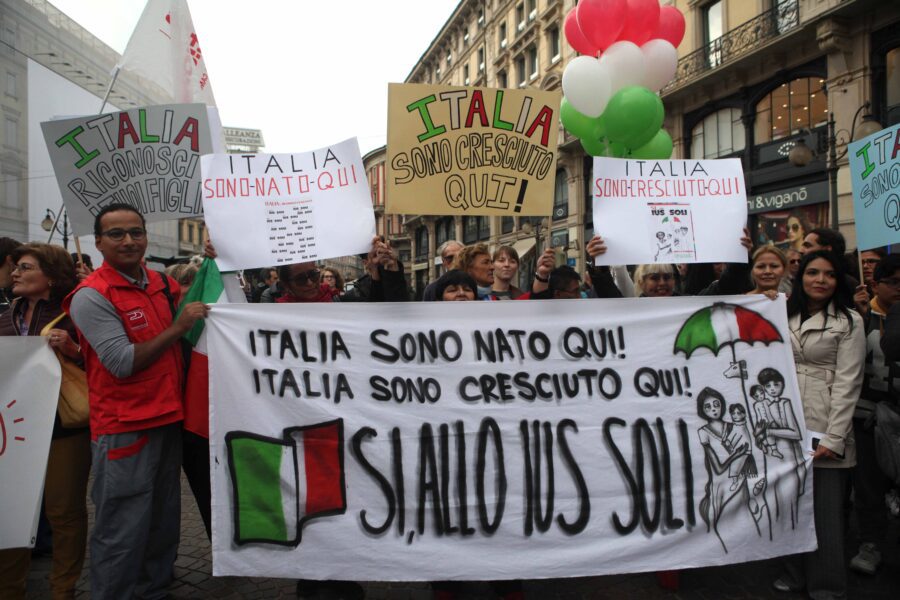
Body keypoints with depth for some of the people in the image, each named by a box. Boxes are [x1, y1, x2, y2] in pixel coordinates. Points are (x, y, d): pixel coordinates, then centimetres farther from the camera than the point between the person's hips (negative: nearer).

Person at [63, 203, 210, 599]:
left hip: (169, 419, 7)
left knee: (164, 522, 19)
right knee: (122, 533, 1)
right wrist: (178, 327, -16)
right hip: (124, 429, -7)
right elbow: (123, 363, -18)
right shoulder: (91, 296, -12)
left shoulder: (164, 284, 7)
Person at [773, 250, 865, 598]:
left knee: (825, 509, 2)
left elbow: (847, 382, -8)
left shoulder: (849, 321, -3)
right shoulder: (787, 318, 11)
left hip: (822, 426, -4)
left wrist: (834, 437, -14)